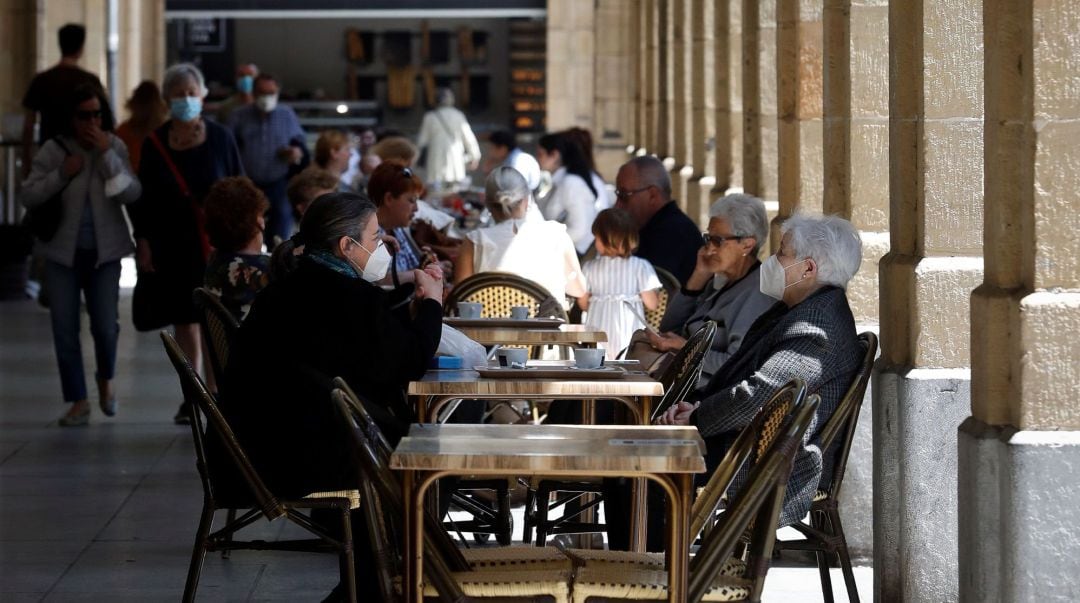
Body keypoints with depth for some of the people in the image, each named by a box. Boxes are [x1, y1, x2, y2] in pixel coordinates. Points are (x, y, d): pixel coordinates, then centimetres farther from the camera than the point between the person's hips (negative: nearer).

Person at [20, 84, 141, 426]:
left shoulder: (115, 147, -3)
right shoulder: (53, 150, -5)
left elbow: (131, 194, -14)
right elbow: (29, 197, -6)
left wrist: (107, 154, -21)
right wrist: (61, 174, -19)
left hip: (105, 250, 0)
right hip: (63, 251, 0)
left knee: (105, 325, -5)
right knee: (65, 329, -1)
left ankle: (106, 380, 27)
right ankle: (78, 402, 10)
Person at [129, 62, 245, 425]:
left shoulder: (220, 138, -1)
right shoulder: (155, 144, 3)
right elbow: (143, 199, 7)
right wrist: (143, 242, 1)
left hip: (215, 243, -2)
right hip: (172, 245, 2)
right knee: (184, 320, 8)